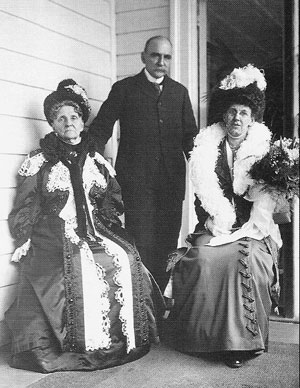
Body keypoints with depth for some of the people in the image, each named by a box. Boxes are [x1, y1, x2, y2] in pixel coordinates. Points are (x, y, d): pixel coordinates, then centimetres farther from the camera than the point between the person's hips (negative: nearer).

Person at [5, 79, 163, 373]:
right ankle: (83, 346, -19)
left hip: (96, 230, 3)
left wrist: (102, 224, 2)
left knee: (124, 259, -23)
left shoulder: (96, 161, 17)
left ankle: (122, 340, -12)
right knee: (77, 268, -31)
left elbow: (114, 203, 19)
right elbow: (24, 213, 6)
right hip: (53, 236, -3)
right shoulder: (38, 162, 8)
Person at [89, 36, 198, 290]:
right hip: (137, 183, -4)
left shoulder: (179, 92, 16)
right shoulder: (124, 89, 5)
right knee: (141, 247, -6)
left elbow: (190, 135, 18)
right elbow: (101, 128, 2)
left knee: (167, 247, 6)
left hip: (172, 182, 4)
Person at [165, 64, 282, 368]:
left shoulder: (264, 149, 7)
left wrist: (245, 229, -13)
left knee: (245, 258, -31)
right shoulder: (207, 147, 8)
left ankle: (245, 340, -18)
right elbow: (202, 196, 1)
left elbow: (266, 200, 0)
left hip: (252, 230, -1)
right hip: (214, 227, 1)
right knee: (205, 259, -28)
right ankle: (212, 337, -12)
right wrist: (220, 223, -12)